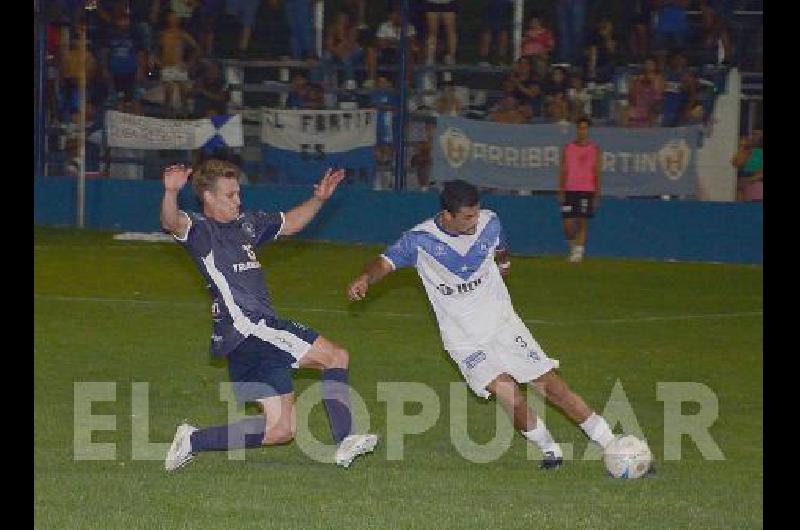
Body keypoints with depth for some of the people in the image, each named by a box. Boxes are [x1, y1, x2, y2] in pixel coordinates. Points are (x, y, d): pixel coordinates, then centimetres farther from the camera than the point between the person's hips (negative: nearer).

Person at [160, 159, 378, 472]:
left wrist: (318, 199, 20)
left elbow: (290, 223, 35)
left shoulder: (246, 224, 21)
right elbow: (173, 223, -27)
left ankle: (193, 441, 12)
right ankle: (345, 441, -13)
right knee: (336, 356, -9)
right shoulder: (199, 229, -4)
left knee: (281, 429, 8)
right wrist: (171, 193, -48)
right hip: (246, 327, -9)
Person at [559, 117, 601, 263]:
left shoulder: (594, 149, 5)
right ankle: (573, 245, 21)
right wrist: (561, 192, 2)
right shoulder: (568, 148, 8)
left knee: (582, 223, -4)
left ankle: (578, 252, -1)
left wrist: (596, 195, 0)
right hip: (570, 190, 1)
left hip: (587, 191, -1)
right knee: (568, 223, -4)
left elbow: (597, 173, 5)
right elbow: (563, 172, 8)